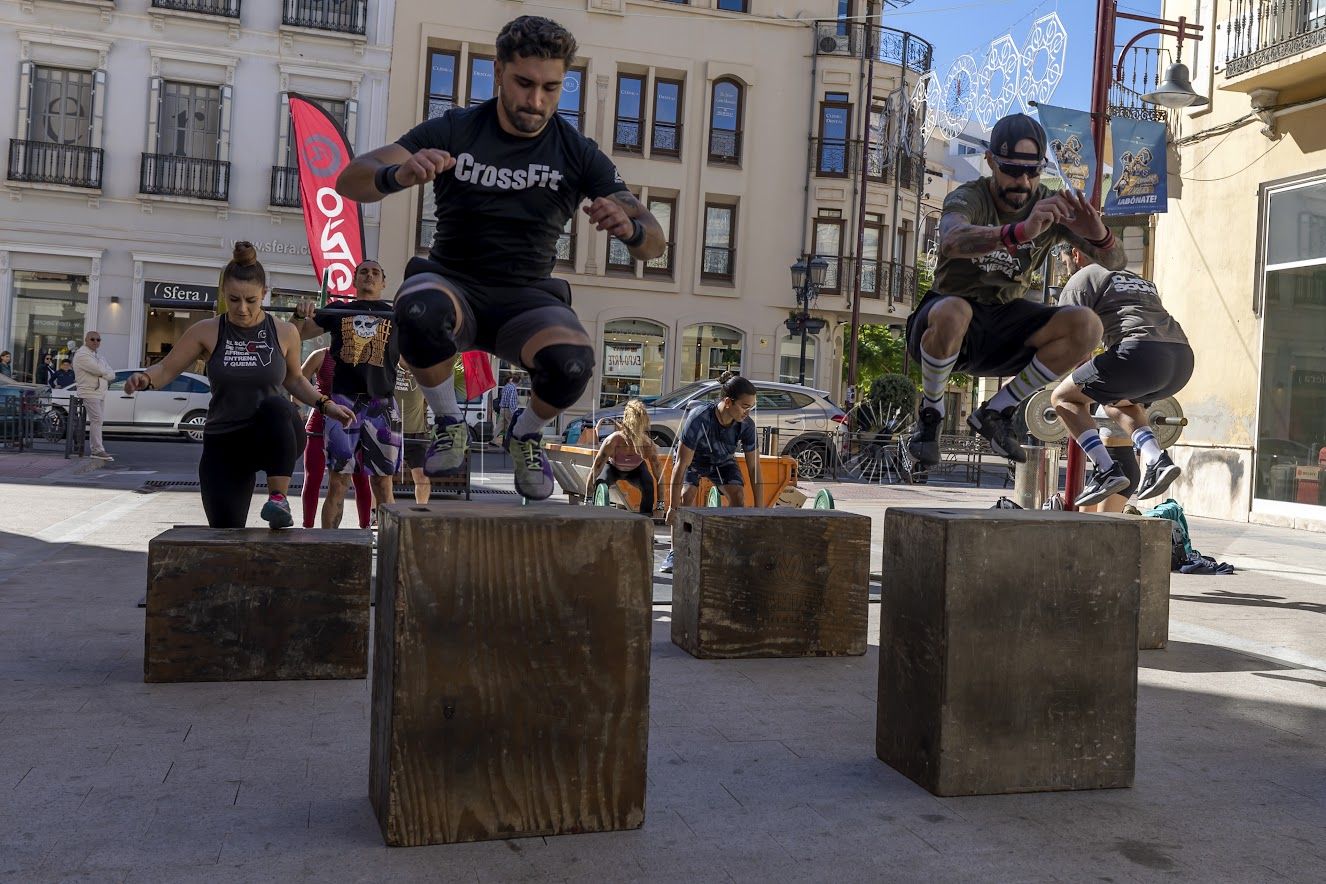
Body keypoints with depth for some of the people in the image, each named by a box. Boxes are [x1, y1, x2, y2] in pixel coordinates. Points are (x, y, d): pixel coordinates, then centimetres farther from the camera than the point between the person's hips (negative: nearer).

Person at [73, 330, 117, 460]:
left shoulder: (99, 356, 20)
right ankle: (98, 450, -15)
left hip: (100, 393, 9)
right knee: (97, 420, -14)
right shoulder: (82, 355, -9)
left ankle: (96, 448, 15)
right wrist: (108, 374, -1)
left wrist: (105, 373, -9)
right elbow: (100, 370, -20)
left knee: (98, 420, 10)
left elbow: (112, 374, 11)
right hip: (90, 392, -9)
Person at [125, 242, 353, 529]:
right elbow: (167, 369, 5)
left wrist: (325, 404, 3)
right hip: (223, 446, 1)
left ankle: (279, 499, -32)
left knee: (275, 406, -38)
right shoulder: (207, 332, -3)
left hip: (274, 441, -1)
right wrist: (145, 379, -17)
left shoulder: (284, 333, -1)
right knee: (226, 534, -8)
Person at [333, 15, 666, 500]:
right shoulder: (454, 130, -4)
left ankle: (526, 434, 3)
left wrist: (629, 227, -31)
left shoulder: (577, 153, -1)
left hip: (527, 298, 1)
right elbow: (349, 181, -12)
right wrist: (399, 174, -37)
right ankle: (449, 424, -7)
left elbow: (654, 242, -5)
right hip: (453, 285, 0)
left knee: (573, 362, -33)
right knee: (419, 311, -37)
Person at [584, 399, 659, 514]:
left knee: (649, 485, -30)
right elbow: (595, 470, -33)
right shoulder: (613, 441, -39)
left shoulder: (648, 445, -35)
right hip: (612, 467, -1)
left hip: (636, 469, 1)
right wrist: (588, 500, -34)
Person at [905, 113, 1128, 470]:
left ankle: (995, 412, -4)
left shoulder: (1050, 206, -2)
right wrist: (1021, 232, -59)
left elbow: (1117, 262, -8)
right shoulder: (968, 199, -16)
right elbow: (953, 241, -42)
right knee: (953, 312, -40)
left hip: (1004, 325, 5)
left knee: (1086, 326, -20)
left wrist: (1099, 236, -33)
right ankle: (930, 414, -12)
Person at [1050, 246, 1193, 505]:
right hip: (1183, 359, 8)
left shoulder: (1083, 278, 14)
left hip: (1140, 353, -8)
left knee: (1064, 397, 9)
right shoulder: (1137, 279, 37)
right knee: (1116, 401, 33)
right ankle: (1157, 461, 10)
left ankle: (1106, 471, -6)